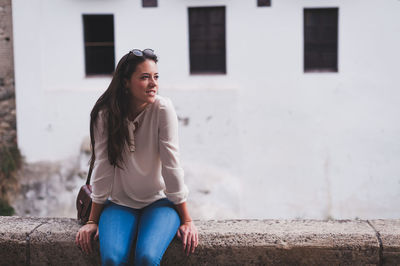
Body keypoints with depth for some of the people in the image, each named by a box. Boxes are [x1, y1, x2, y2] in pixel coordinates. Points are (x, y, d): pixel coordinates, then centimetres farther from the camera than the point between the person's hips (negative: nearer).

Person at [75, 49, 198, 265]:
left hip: (159, 201, -1)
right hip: (119, 203, 1)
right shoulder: (105, 115, -8)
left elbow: (171, 165, -13)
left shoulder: (163, 109, -14)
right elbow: (102, 169, -3)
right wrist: (92, 221, 0)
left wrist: (186, 220, -11)